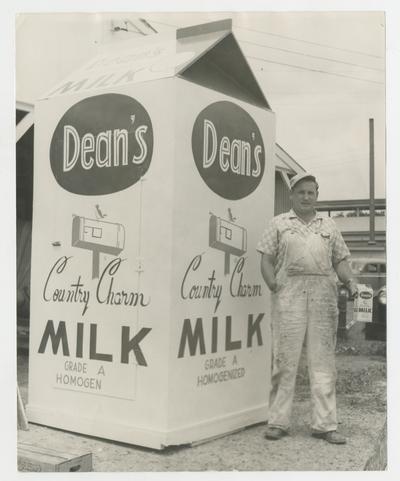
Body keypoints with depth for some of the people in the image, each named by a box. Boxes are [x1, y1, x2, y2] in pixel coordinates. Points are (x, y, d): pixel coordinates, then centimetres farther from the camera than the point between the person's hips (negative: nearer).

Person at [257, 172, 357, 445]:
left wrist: (350, 281, 0)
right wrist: (271, 281, -11)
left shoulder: (329, 225, 22)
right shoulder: (279, 223, 15)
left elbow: (340, 260, 19)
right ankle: (279, 422, 5)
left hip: (324, 293, 2)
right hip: (289, 292, -2)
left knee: (323, 359, 1)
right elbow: (267, 258, 8)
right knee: (285, 358, -3)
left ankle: (324, 424, 6)